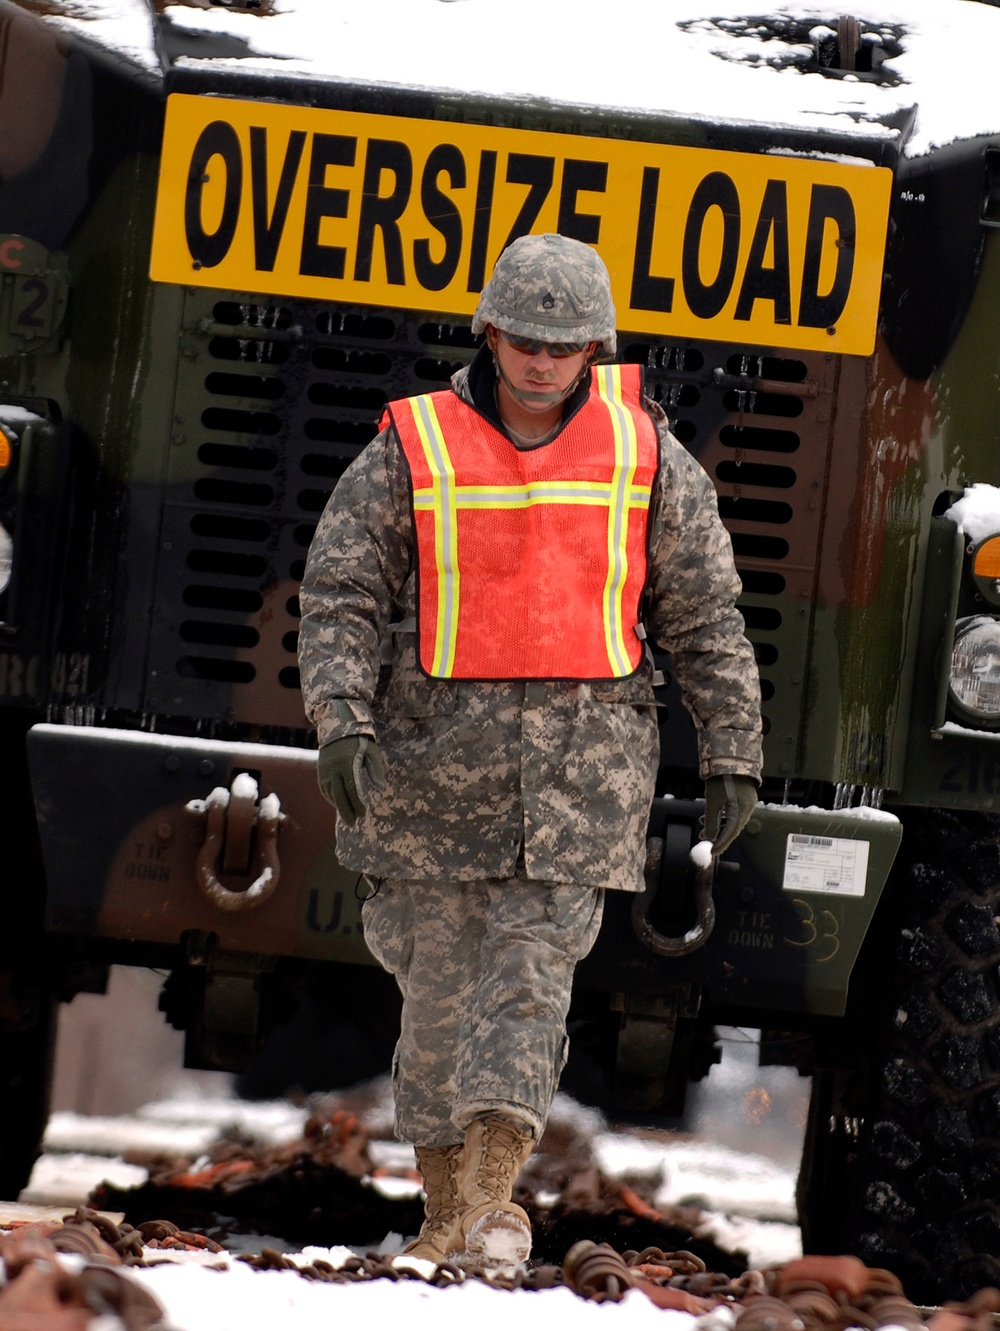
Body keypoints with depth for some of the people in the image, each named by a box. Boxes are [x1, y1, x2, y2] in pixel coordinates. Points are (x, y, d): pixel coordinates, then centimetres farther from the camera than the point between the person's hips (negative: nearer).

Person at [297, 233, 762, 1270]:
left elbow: (706, 614, 9)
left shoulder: (645, 455, 4)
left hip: (583, 753, 0)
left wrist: (731, 755, 6)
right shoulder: (411, 450, 0)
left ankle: (492, 1191, -16)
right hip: (436, 746, 0)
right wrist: (341, 721, -16)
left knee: (535, 954, -11)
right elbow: (339, 596, -1)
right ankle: (446, 1198, 15)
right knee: (441, 970, 3)